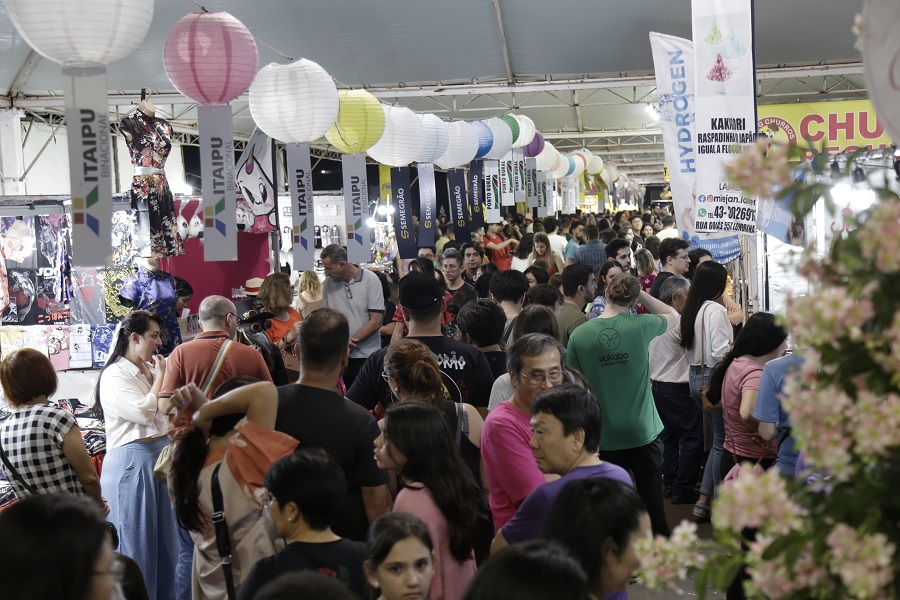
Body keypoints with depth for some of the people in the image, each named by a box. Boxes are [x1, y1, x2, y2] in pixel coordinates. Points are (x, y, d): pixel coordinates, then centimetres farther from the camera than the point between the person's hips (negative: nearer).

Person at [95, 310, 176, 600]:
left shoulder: (150, 370, 12)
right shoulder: (114, 376, -10)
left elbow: (167, 409, 12)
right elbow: (143, 413, -20)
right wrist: (159, 378, -10)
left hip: (160, 456, 8)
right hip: (132, 463, -8)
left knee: (165, 537, 12)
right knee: (137, 542, 0)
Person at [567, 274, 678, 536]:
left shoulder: (579, 335, -9)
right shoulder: (640, 326, -11)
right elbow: (673, 316, 12)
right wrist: (640, 293, 7)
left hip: (604, 436, 0)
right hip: (643, 432, 0)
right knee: (652, 502, 12)